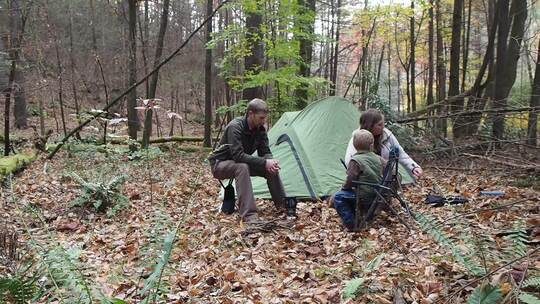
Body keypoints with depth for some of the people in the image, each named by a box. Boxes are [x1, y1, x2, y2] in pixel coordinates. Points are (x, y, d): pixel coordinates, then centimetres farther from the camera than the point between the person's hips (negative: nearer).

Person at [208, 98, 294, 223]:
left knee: (271, 168, -12)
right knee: (242, 167, -38)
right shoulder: (235, 127, -29)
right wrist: (264, 162, -38)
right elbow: (238, 155, -36)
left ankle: (283, 204, 1)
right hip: (220, 165, -7)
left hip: (241, 163, 7)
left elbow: (265, 152, -5)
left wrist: (271, 162, -29)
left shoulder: (260, 129, -7)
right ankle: (249, 215, -41)